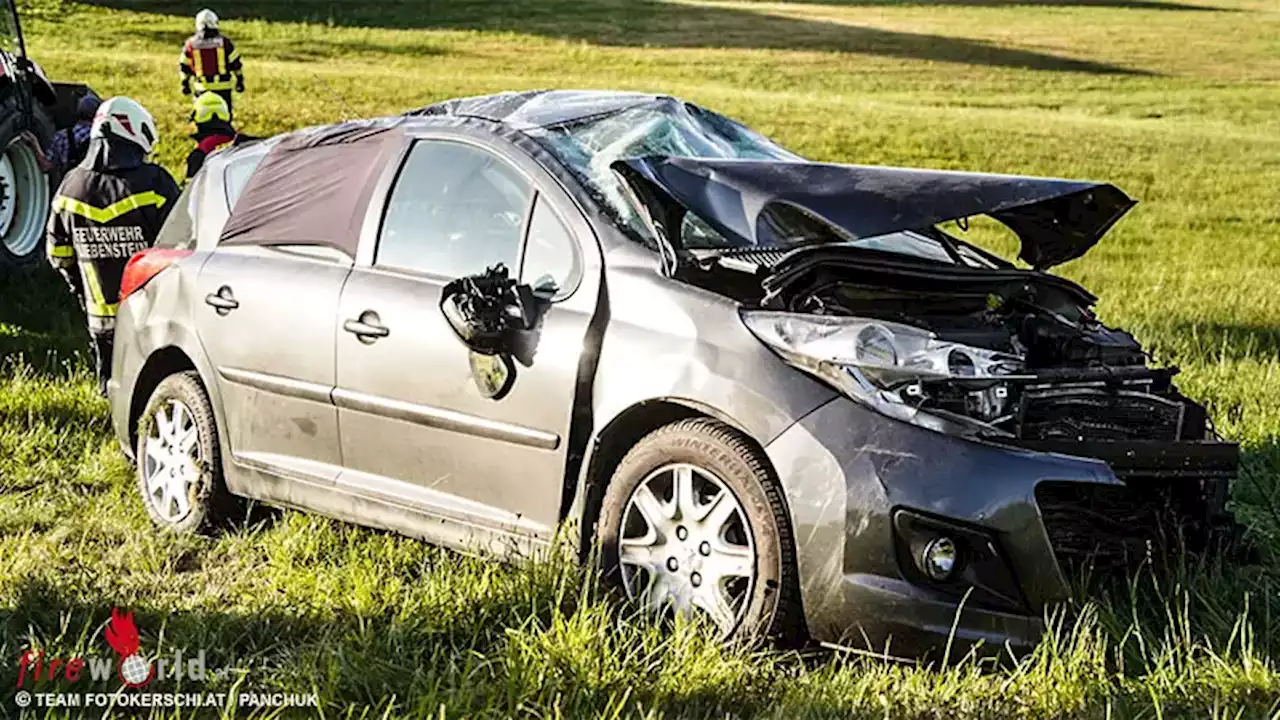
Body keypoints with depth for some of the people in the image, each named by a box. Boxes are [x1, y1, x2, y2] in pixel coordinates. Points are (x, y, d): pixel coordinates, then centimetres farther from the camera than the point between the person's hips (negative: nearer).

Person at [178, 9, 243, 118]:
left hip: (202, 87, 1)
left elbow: (184, 66, 7)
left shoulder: (191, 44, -1)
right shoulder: (224, 42, -5)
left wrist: (185, 84, 19)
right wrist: (240, 80, 12)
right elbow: (235, 63, 0)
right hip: (223, 87, -1)